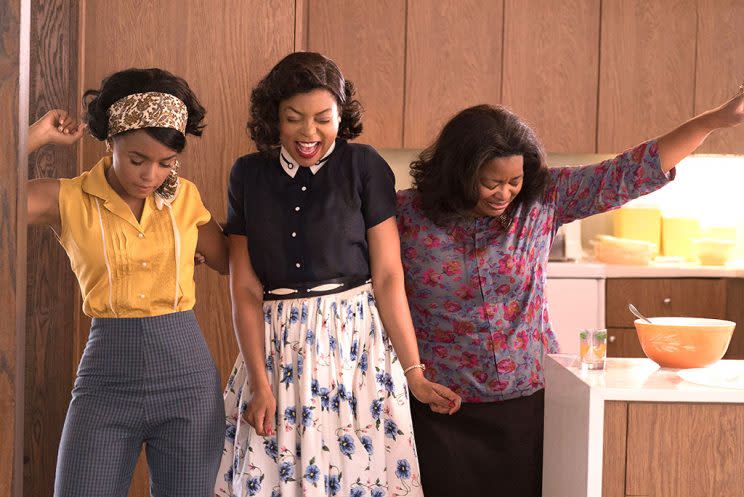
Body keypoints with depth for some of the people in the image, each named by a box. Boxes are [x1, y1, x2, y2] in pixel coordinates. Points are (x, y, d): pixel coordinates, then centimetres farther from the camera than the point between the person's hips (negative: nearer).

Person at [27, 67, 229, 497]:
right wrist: (40, 136, -10)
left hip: (189, 379, 2)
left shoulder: (186, 198, 4)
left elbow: (235, 263, 14)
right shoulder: (68, 200, -3)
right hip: (106, 382, -2)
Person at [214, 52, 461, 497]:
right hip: (275, 348, 2)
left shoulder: (364, 167, -3)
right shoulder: (249, 175, 4)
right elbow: (245, 288, 1)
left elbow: (387, 277, -5)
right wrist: (259, 381, -6)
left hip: (355, 341, -2)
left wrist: (413, 372, -9)